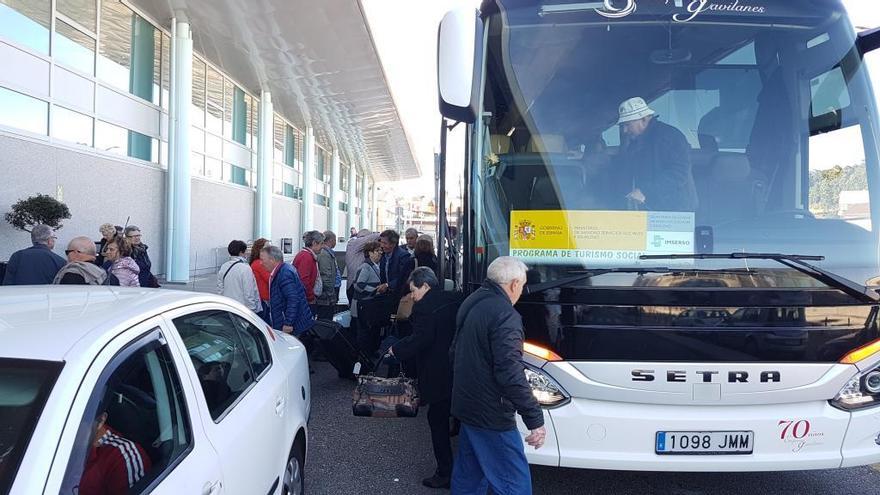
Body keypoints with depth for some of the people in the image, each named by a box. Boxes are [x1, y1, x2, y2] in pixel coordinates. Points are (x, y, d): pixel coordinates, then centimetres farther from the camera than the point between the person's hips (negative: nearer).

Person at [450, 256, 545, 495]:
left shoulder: (472, 302, 8)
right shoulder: (505, 315, -22)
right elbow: (510, 373, -27)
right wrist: (535, 419, -23)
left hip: (466, 406, 10)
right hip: (491, 415, -10)